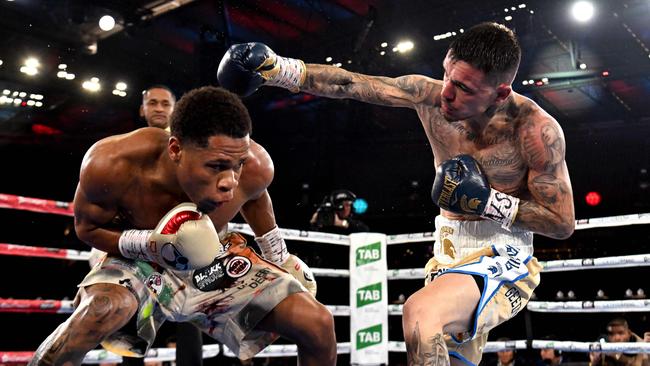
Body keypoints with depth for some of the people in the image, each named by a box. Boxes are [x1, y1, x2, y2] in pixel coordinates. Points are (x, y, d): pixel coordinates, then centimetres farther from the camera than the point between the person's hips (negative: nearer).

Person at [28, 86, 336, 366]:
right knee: (100, 310, -39)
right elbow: (87, 228, -14)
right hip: (141, 262, -2)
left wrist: (279, 255, 9)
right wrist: (151, 245, -33)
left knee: (319, 324, -9)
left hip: (213, 262, 3)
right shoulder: (111, 164, -33)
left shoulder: (254, 168, -26)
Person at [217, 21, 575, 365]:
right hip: (446, 260, 6)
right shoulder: (427, 94, -8)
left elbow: (563, 223, -12)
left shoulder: (535, 129, -20)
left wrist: (489, 202, -21)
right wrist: (279, 69, -10)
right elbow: (349, 84, -4)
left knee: (419, 313, -34)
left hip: (502, 261, -6)